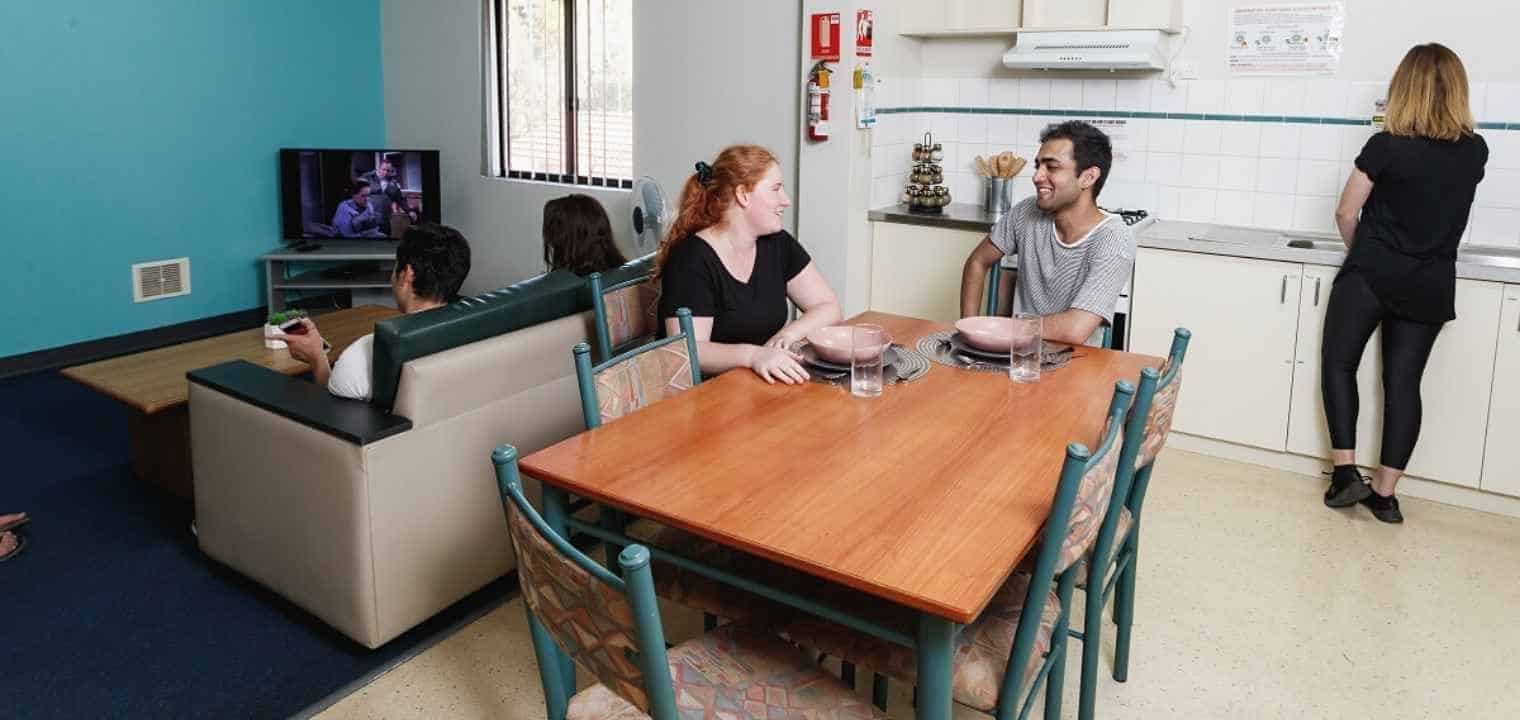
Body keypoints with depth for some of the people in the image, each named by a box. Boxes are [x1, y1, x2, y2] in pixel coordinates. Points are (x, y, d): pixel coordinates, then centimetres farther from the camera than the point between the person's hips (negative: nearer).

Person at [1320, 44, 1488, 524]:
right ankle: (1385, 492, 7)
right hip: (1431, 286, 4)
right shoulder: (1475, 151, 5)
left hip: (1372, 275, -4)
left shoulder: (1386, 146, -10)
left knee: (1339, 363, 9)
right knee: (1404, 381, 5)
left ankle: (1346, 472, 2)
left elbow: (1346, 214, -5)